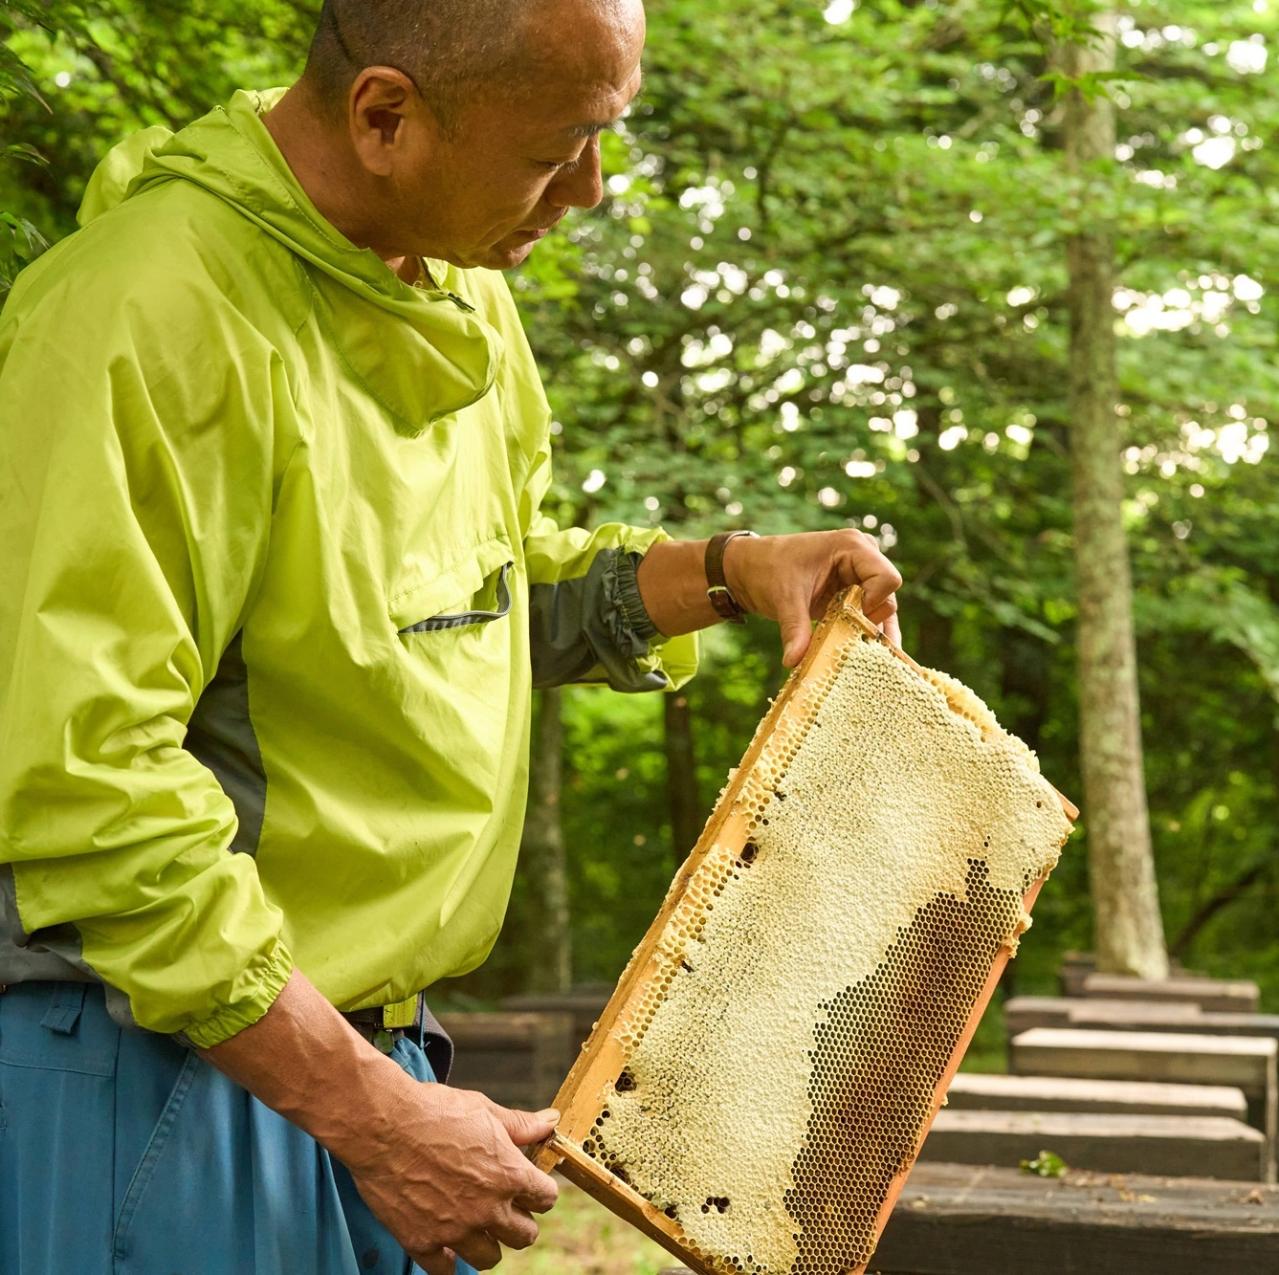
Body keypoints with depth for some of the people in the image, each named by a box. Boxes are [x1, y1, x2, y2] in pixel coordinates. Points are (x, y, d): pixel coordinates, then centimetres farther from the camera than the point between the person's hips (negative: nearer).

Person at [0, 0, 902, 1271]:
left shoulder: (461, 293, 8)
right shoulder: (150, 313, -21)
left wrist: (719, 571, 7)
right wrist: (369, 1110, -22)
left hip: (379, 1045, 8)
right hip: (164, 1068, -8)